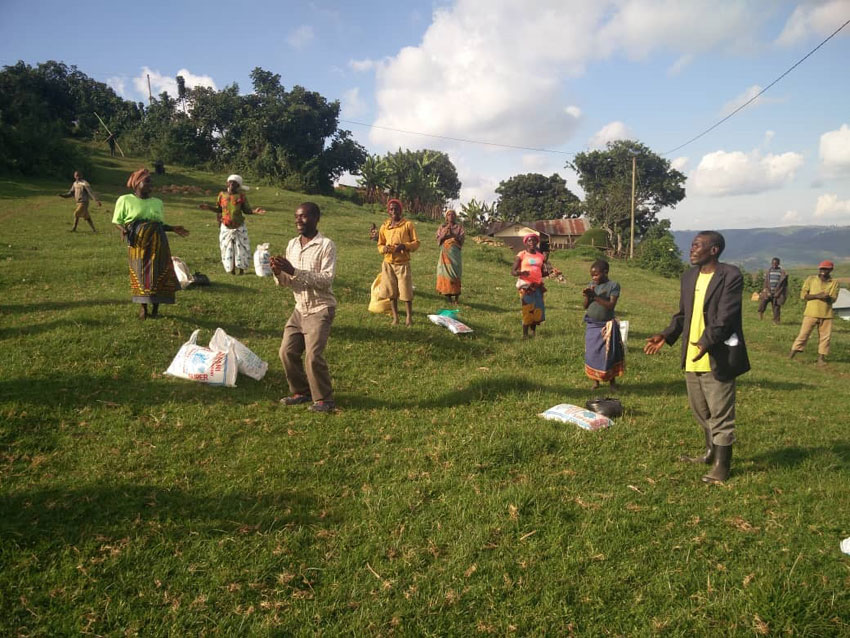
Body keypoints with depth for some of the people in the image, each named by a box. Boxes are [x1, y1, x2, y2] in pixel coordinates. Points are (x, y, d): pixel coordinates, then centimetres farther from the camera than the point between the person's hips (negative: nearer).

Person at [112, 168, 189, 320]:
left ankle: (155, 309, 9)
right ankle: (143, 308, 7)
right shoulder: (125, 200, 6)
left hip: (157, 242, 3)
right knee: (140, 274, -4)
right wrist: (123, 229, -14)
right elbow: (117, 221, 6)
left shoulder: (157, 202, 18)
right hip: (138, 242, -3)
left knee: (158, 274, 0)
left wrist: (173, 228, 6)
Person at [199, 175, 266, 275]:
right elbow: (219, 210, 10)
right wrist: (209, 207, -2)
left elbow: (246, 210, -2)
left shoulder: (241, 195, -5)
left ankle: (241, 269, 11)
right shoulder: (222, 195, 1)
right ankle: (231, 269, 13)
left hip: (239, 227, -2)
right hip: (226, 227, 2)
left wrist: (255, 211, -19)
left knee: (241, 248, 1)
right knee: (227, 248, 4)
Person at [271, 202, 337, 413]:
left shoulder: (326, 246, -12)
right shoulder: (292, 245, 8)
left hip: (320, 309, -7)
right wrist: (279, 273, -12)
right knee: (287, 352, 5)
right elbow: (287, 281, 12)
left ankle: (324, 399, 3)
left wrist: (295, 271, -26)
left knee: (313, 355, -14)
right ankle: (301, 392, 24)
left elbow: (326, 280, -21)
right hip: (300, 308, 7)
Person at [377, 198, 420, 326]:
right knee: (391, 291, 5)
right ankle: (395, 317, 15)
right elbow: (380, 245, 14)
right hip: (388, 263, 3)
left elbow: (416, 243, 0)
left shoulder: (408, 224, -1)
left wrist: (404, 246, -18)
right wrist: (384, 248, -10)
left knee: (406, 291, -3)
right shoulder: (384, 226, 8)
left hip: (403, 263, -3)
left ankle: (409, 317, 10)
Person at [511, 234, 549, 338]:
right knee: (527, 310, -8)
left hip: (538, 285, 4)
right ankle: (525, 334, 2)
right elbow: (513, 271, -2)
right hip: (525, 286, -4)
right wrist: (520, 273, -23)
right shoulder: (521, 255, 0)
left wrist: (547, 272, -4)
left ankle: (533, 329, 25)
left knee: (539, 310, 1)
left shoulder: (541, 256, 12)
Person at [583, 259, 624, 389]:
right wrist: (587, 296, -15)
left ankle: (612, 381, 16)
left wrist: (595, 296, -23)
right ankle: (595, 380, 18)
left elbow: (611, 305, -18)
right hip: (591, 325, 4)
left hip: (606, 326, -4)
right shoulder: (592, 285, 4)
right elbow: (585, 306, 5)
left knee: (608, 354, 2)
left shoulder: (613, 285, -9)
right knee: (592, 353, 6)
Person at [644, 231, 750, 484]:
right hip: (692, 358, 8)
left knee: (720, 413, 3)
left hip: (717, 358, -8)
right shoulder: (689, 276, 10)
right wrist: (667, 335, 0)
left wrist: (707, 341, -33)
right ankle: (711, 452, 40)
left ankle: (721, 465, 15)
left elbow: (725, 318, -21)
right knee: (701, 411, 21)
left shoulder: (730, 276, -12)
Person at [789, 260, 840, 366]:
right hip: (811, 313, -2)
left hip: (826, 314, 2)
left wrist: (827, 297, -23)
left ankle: (821, 357, 10)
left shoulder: (834, 283, 7)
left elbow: (833, 299, -1)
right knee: (804, 333, -3)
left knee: (825, 336, 2)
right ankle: (793, 353, 2)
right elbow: (803, 295, -2)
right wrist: (817, 296, -14)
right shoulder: (811, 279, 4)